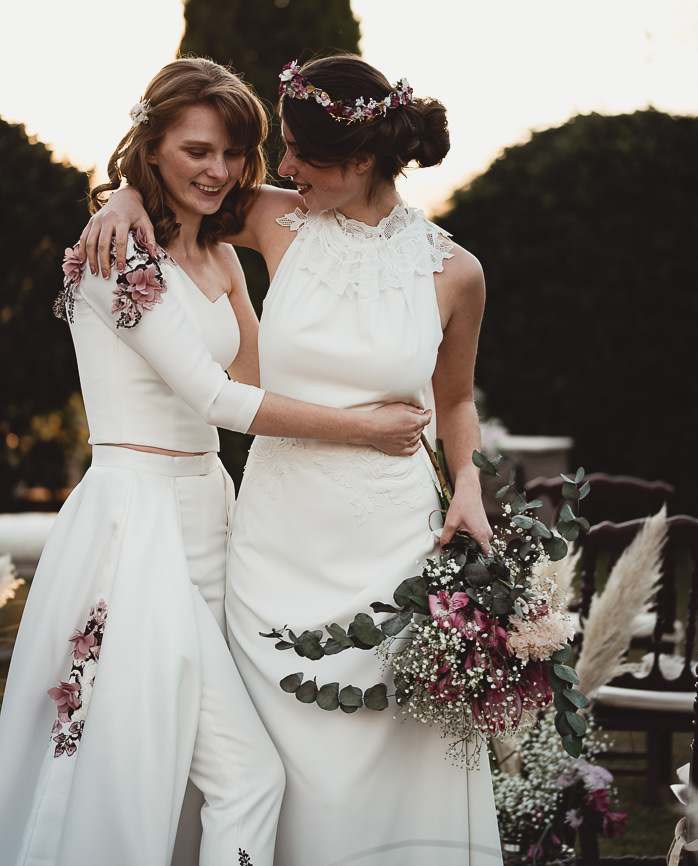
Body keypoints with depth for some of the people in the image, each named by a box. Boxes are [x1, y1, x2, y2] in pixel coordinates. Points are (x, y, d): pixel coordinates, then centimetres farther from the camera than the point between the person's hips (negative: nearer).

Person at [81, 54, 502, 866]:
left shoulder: (453, 272, 0)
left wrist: (469, 485, 0)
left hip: (393, 545, -1)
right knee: (299, 765, 2)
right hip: (279, 544, 1)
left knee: (409, 752, -1)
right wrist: (127, 199, -4)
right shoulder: (279, 223, 1)